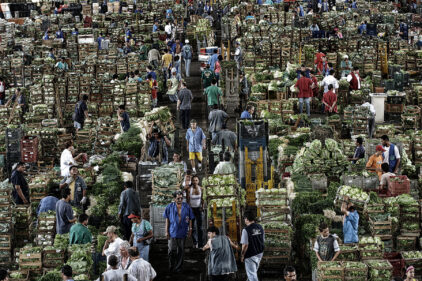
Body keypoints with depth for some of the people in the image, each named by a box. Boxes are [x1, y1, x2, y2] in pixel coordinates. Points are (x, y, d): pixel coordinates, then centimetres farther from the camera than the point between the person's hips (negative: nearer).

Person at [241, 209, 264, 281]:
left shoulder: (246, 230, -20)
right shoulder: (260, 227, 1)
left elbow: (245, 245, -19)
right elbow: (262, 240, 9)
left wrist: (242, 256, -7)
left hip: (250, 255, -7)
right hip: (259, 253, 7)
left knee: (251, 274, 3)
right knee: (254, 271, 25)